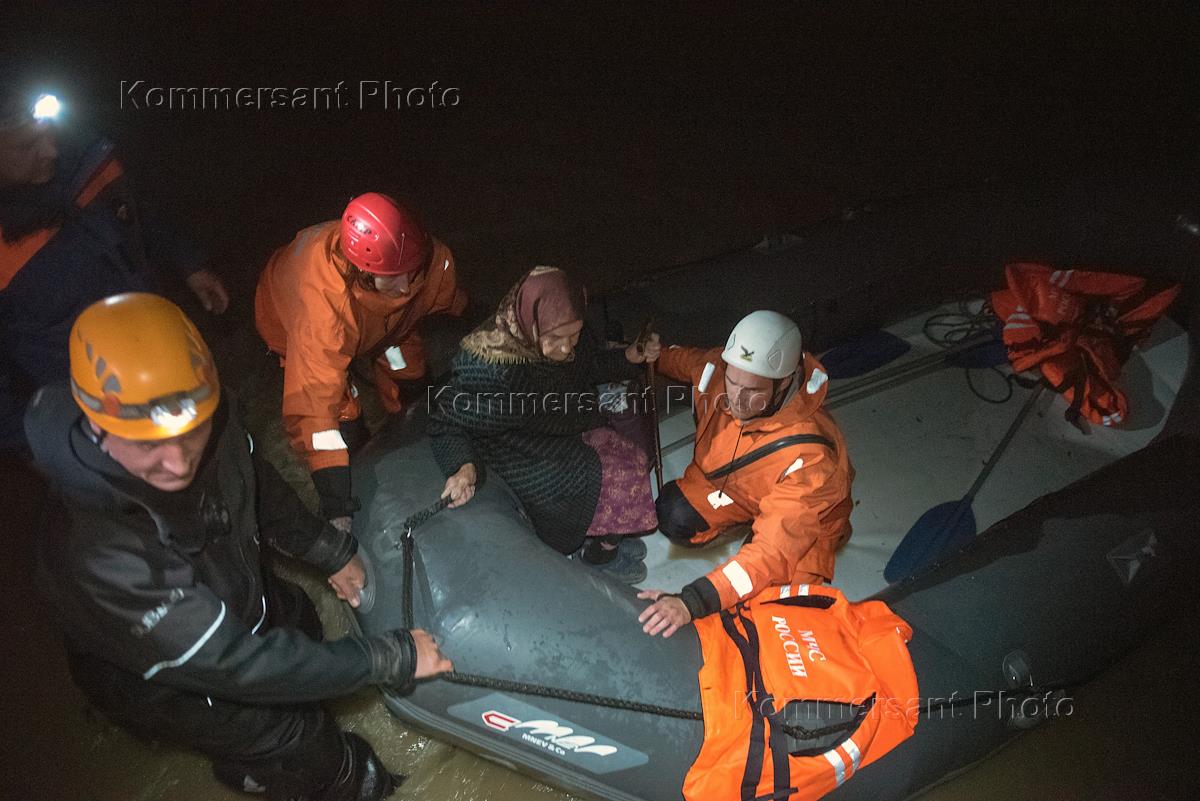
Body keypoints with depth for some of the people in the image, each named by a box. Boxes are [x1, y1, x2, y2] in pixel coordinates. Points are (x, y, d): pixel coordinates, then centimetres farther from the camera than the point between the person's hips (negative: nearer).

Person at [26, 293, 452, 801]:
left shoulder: (212, 425, -27)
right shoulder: (98, 558, -44)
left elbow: (257, 485, -3)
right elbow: (229, 664, -36)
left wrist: (330, 552, 2)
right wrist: (389, 659, -32)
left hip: (230, 596, 6)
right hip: (158, 683, -6)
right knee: (303, 741, 7)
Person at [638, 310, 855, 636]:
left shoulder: (808, 454, -43)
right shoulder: (718, 370, -28)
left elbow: (774, 550, -46)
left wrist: (692, 602, -55)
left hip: (803, 521, -4)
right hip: (729, 484, 4)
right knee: (674, 516, -22)